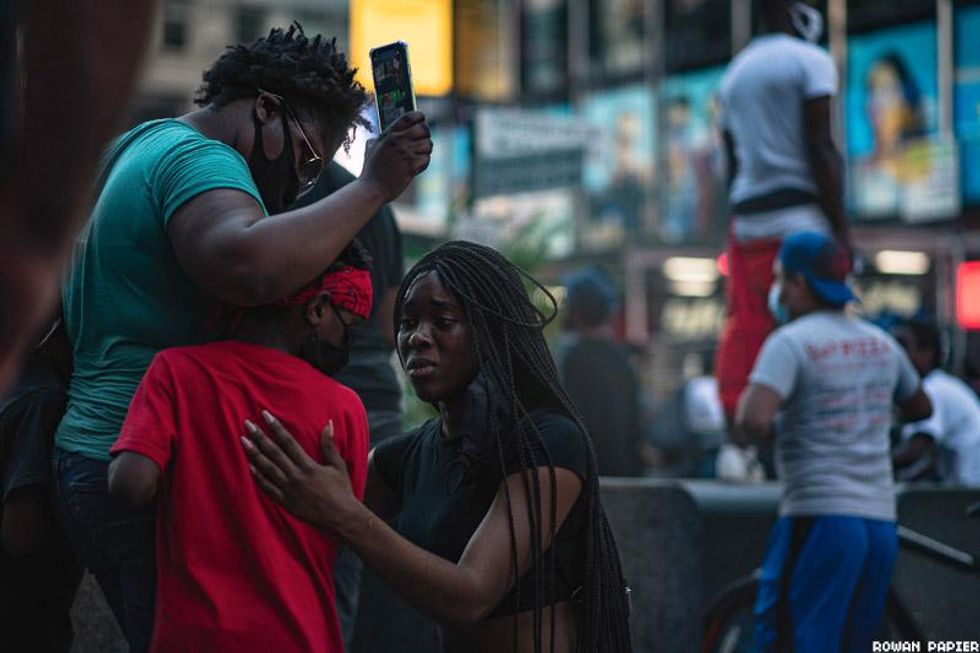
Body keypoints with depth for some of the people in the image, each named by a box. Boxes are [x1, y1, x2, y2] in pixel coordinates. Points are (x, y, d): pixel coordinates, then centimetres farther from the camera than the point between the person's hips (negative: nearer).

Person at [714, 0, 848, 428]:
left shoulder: (734, 74, 18)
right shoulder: (811, 62, -3)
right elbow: (820, 148, -11)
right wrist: (840, 232, -11)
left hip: (747, 219, 6)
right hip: (802, 216, -6)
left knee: (745, 332, 5)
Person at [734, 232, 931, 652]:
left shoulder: (791, 342, -9)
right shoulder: (881, 343, 12)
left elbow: (753, 421, -22)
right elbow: (920, 408, 28)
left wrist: (750, 432, 0)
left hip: (818, 515, -7)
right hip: (880, 519, 7)